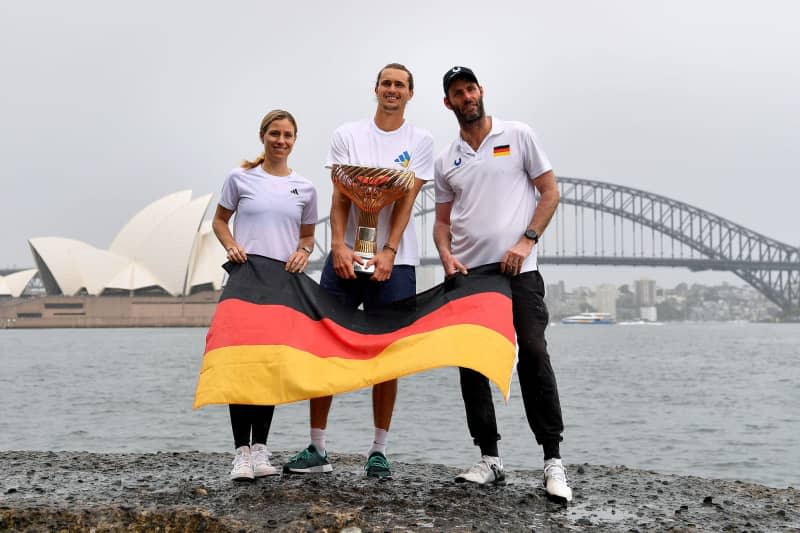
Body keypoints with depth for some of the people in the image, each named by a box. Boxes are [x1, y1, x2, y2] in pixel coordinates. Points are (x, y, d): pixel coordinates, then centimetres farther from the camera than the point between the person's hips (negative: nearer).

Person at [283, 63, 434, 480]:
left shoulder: (420, 141, 7)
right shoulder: (347, 135, 9)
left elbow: (407, 200, -3)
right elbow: (339, 196, 0)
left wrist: (388, 252, -15)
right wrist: (339, 246, -14)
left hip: (394, 261, -1)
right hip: (345, 257, 1)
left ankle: (378, 451, 12)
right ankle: (317, 449, 9)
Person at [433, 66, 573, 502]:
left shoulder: (518, 136, 5)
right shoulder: (446, 160, 14)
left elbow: (550, 192, 3)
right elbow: (442, 222, 16)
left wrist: (526, 241, -10)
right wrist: (446, 256, -5)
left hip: (517, 270, -4)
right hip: (468, 274, 4)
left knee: (533, 356, -12)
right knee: (471, 364, 3)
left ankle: (553, 461, -7)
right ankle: (489, 459, 12)